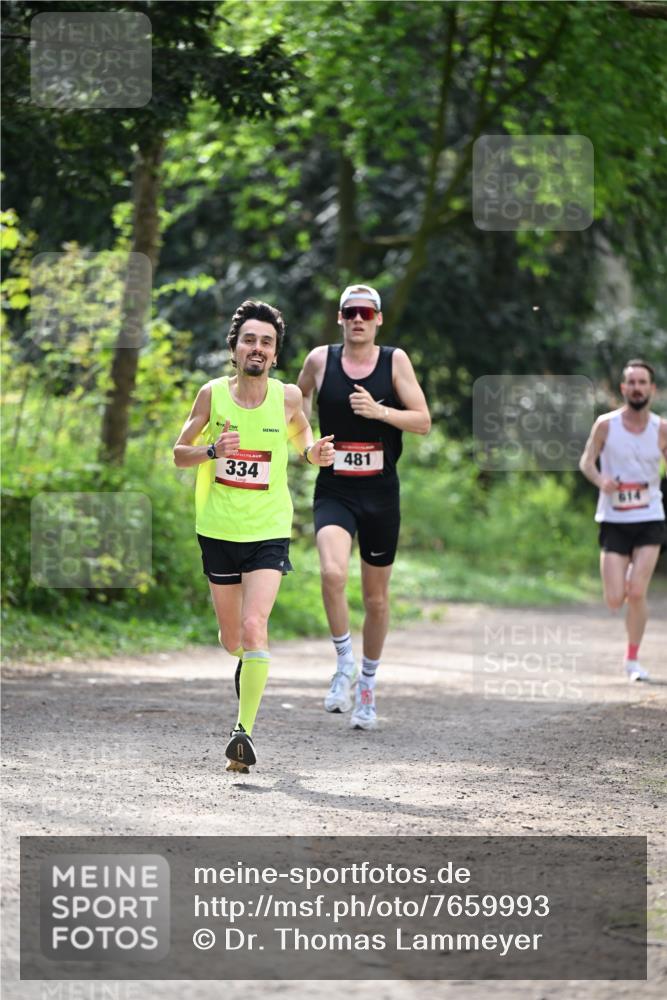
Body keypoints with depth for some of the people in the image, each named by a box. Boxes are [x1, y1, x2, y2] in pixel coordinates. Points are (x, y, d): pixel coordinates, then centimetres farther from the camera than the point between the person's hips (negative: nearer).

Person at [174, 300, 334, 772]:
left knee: (254, 628, -20)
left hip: (268, 532, -2)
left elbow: (301, 435, 16)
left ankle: (245, 730, -16)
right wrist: (212, 450, -18)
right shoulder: (213, 394, -5)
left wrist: (314, 452, -7)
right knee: (232, 639, 13)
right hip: (218, 531, 2)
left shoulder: (288, 397, -5)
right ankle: (249, 661, 51)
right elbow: (180, 452, 3)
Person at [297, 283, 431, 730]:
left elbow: (423, 422, -5)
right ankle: (345, 663, -9)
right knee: (332, 574, -27)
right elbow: (299, 393, 21)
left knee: (377, 598, 10)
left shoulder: (395, 360, -2)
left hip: (381, 492, 1)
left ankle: (368, 683, 28)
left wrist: (379, 411, -19)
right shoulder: (320, 360, 0)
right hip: (334, 490, -1)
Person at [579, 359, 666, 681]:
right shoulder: (606, 424, -4)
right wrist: (600, 480, -18)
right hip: (613, 521, 0)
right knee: (614, 600, -6)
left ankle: (633, 659, 4)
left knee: (637, 593, -13)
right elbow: (586, 461, 2)